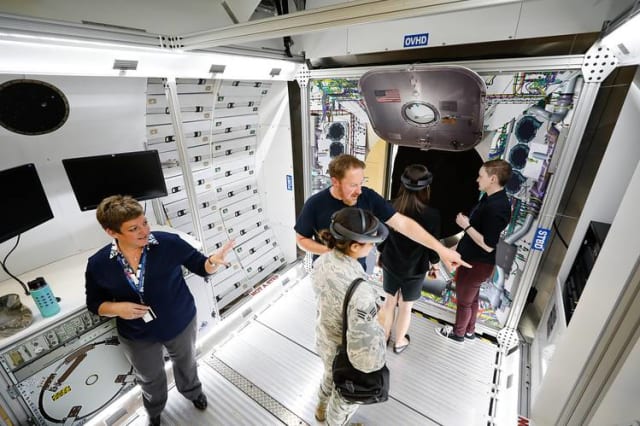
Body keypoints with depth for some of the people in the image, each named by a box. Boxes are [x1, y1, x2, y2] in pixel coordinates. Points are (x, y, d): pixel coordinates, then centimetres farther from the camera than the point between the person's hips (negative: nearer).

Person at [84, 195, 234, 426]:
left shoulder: (169, 243, -26)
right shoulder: (98, 264, -18)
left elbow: (200, 266, -17)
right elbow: (94, 303, -3)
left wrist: (213, 261, -40)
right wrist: (117, 308, -24)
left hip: (181, 324, -1)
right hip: (138, 337, 1)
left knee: (186, 363, 29)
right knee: (150, 379, 30)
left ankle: (193, 392, 64)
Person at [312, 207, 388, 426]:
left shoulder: (322, 262, -20)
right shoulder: (360, 293, -44)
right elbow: (368, 358, -37)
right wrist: (378, 326, -18)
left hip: (323, 338, 7)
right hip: (344, 356, -6)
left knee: (330, 376, 39)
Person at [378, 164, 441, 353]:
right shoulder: (431, 215, -24)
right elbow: (432, 246, -12)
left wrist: (382, 255, 14)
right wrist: (434, 265, 8)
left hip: (390, 264, 3)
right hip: (414, 269, -2)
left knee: (390, 301, 24)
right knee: (405, 307, 19)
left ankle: (384, 336, 44)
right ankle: (399, 342, 42)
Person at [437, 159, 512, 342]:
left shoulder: (497, 207, -28)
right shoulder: (490, 199, 2)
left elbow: (488, 245, -27)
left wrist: (466, 226, -20)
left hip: (477, 264, -9)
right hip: (473, 259, 9)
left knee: (464, 300, 13)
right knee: (471, 298, 25)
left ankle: (458, 333, 36)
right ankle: (469, 331, 45)